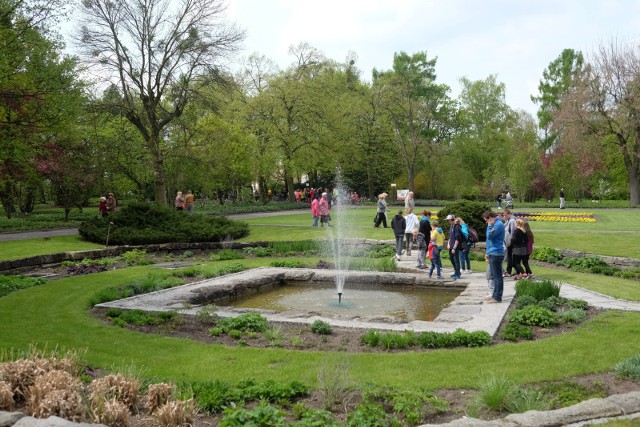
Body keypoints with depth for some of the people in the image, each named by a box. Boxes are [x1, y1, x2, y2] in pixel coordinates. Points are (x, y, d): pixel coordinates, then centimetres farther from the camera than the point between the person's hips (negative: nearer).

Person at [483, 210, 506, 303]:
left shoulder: (498, 224, -15)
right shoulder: (495, 224, 17)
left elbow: (490, 236, -23)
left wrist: (489, 226, -11)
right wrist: (488, 252, 22)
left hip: (496, 254, -10)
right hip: (492, 254, 10)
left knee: (497, 276, -5)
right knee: (494, 276, 16)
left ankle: (497, 297, -2)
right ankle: (495, 295, 24)